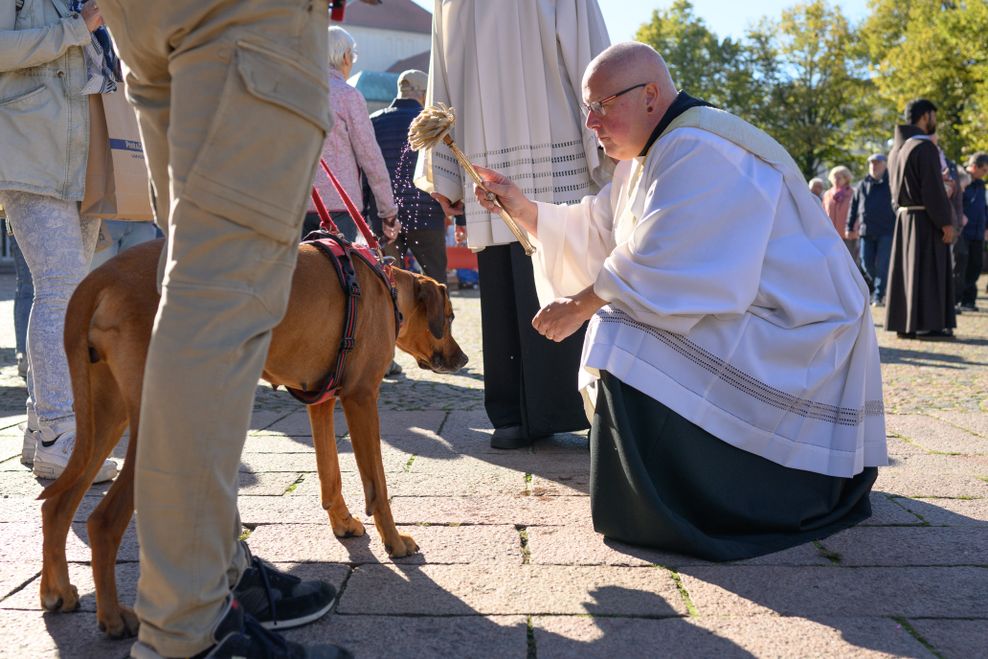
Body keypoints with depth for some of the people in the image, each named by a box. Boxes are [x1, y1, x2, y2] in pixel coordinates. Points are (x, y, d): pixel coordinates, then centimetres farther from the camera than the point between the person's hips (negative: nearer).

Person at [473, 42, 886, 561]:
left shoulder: (698, 150, -22)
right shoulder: (650, 156, 11)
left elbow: (662, 267, -28)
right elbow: (595, 235, 10)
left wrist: (581, 306, -19)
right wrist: (524, 209, 1)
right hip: (742, 319, 10)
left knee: (630, 340, -23)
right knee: (614, 331, 13)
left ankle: (666, 506, -8)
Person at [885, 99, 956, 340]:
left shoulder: (897, 148, 12)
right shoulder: (925, 147, -14)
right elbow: (934, 189, -18)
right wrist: (946, 222, -15)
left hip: (904, 218, 8)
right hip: (925, 219, -8)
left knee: (906, 269, 9)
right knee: (928, 271, -3)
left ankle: (904, 324, 12)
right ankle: (927, 325, -2)